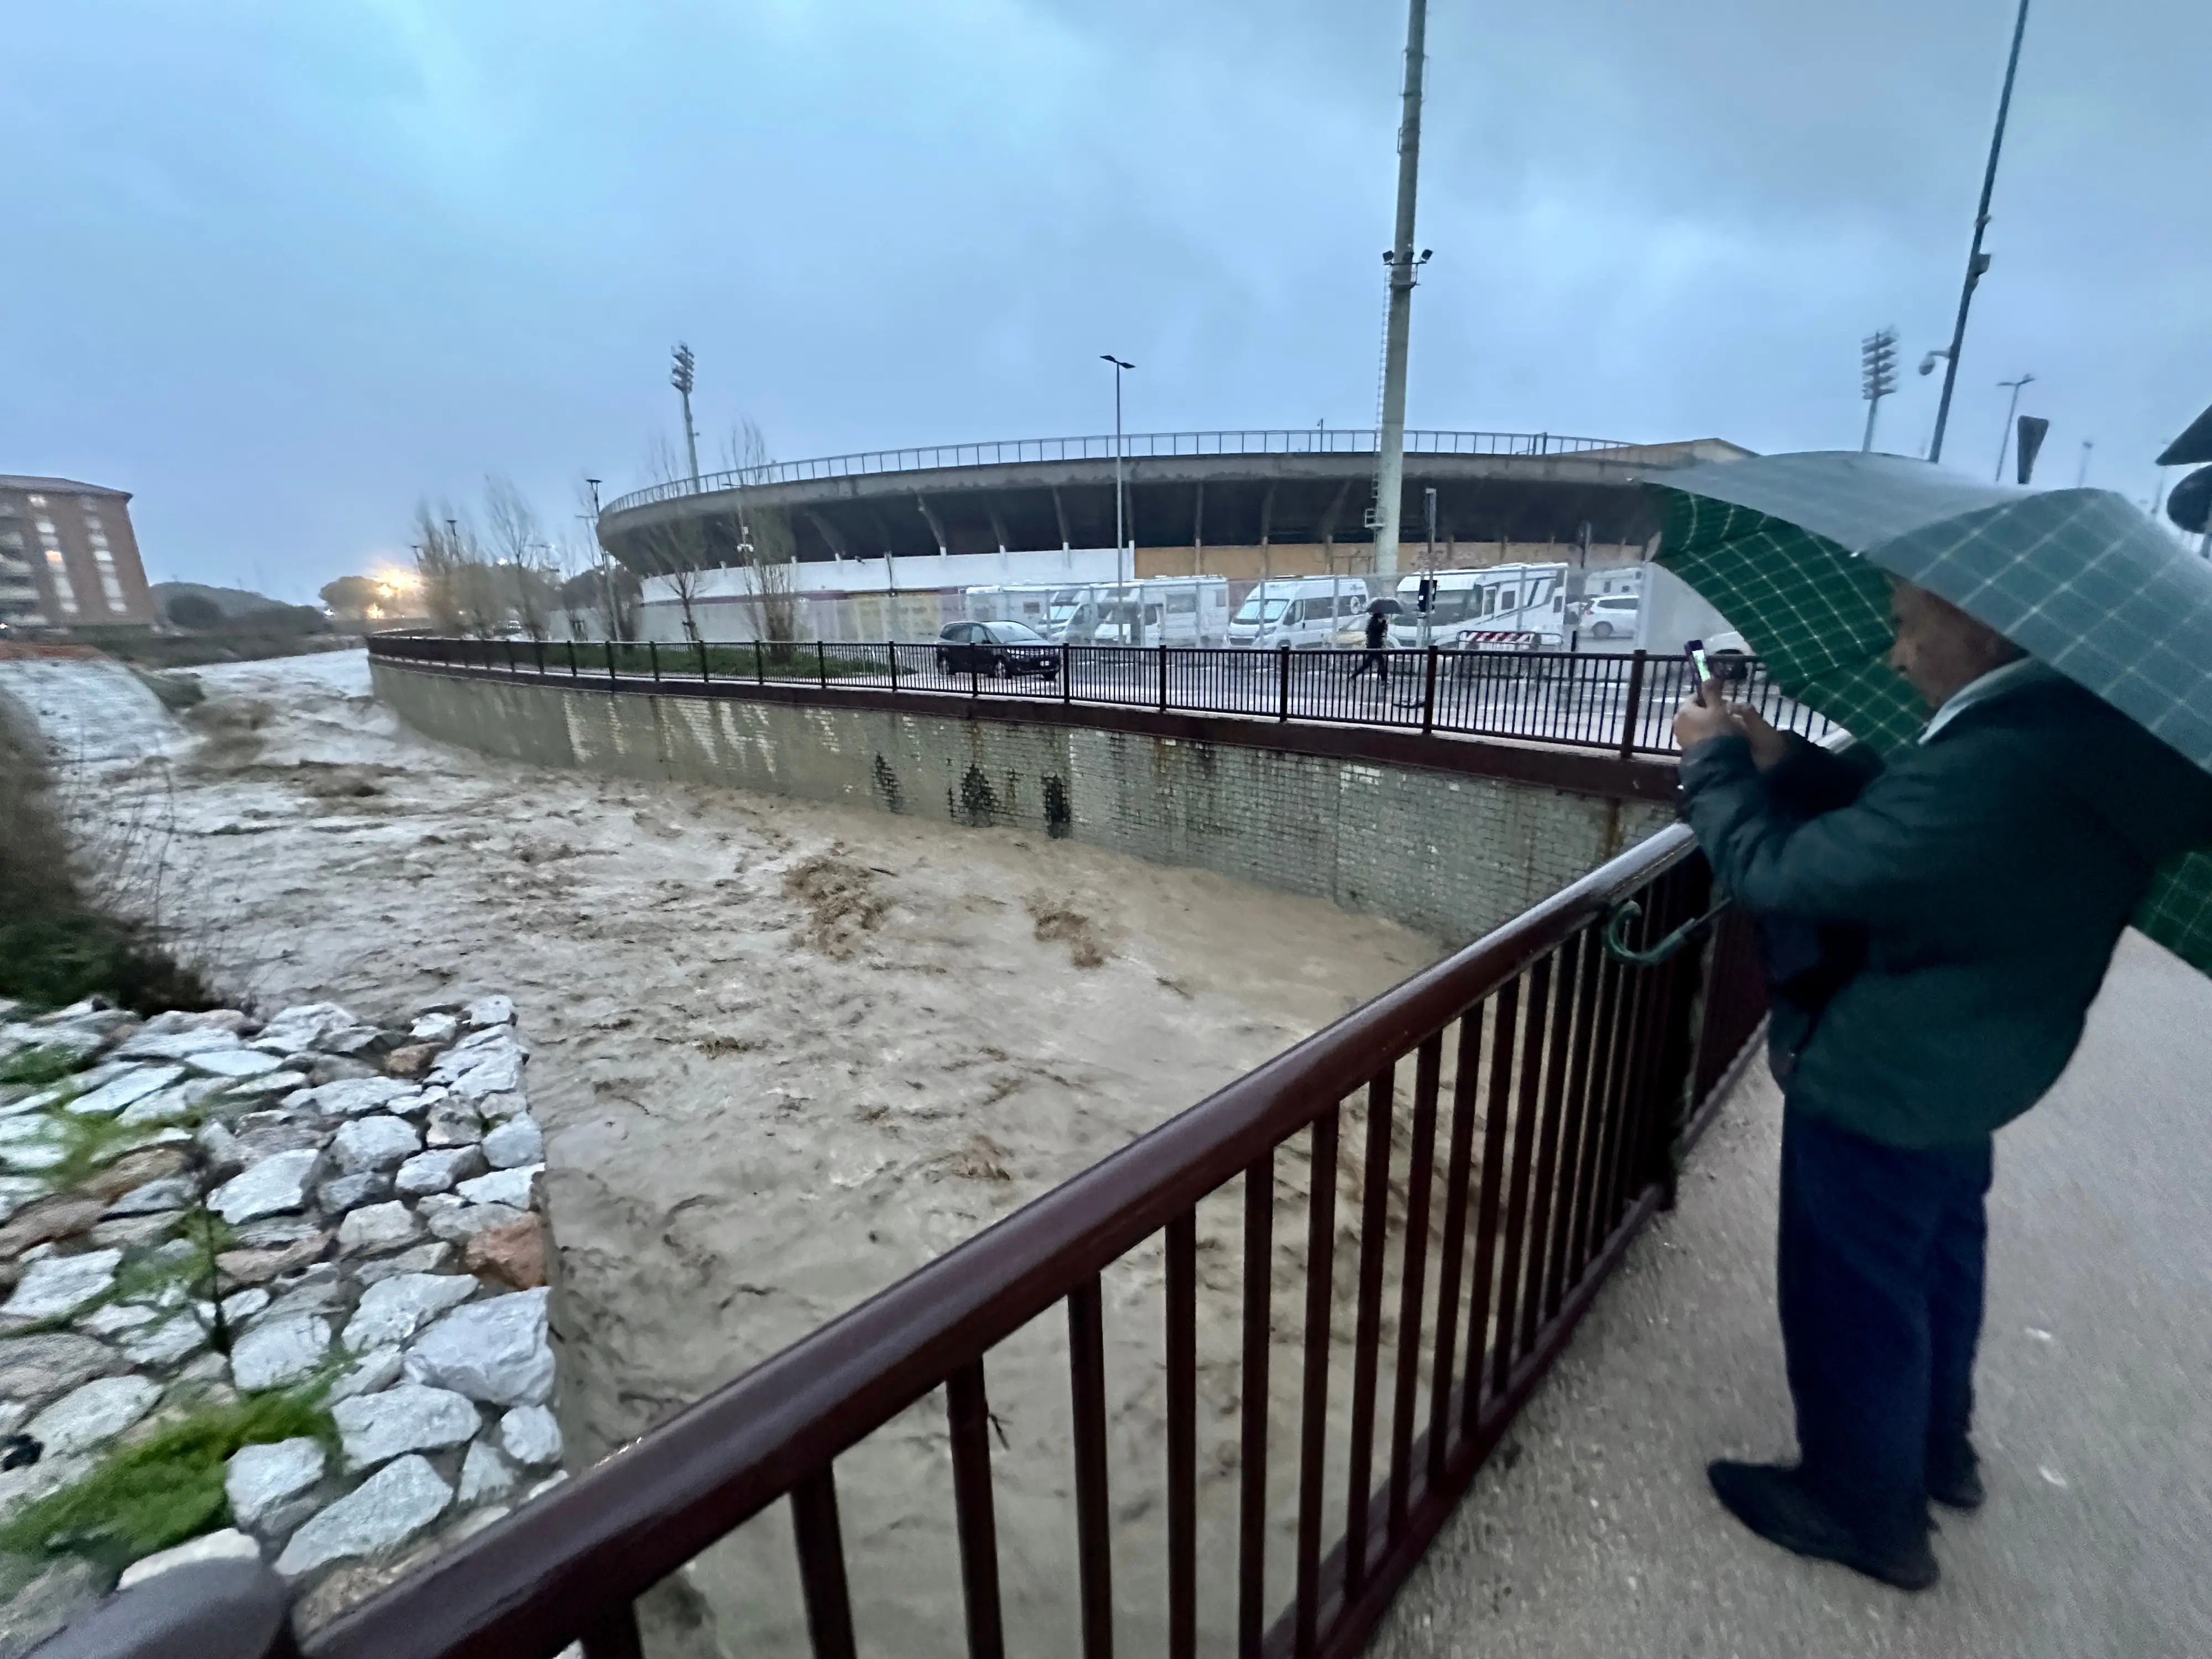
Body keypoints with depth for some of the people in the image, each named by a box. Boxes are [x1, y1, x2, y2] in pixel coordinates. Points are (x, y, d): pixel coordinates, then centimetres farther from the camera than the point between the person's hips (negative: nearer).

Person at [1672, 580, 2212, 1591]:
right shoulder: (2077, 726, -3)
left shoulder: (1997, 763, -34)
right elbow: (1901, 821, 8)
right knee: (1936, 1258, 28)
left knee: (1850, 1292, 12)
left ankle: (1868, 1512, 34)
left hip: (1881, 1080, -9)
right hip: (1965, 1063, 9)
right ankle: (1937, 1451, 51)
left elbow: (1779, 874, -28)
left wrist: (1715, 760, -13)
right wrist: (1782, 764, -1)